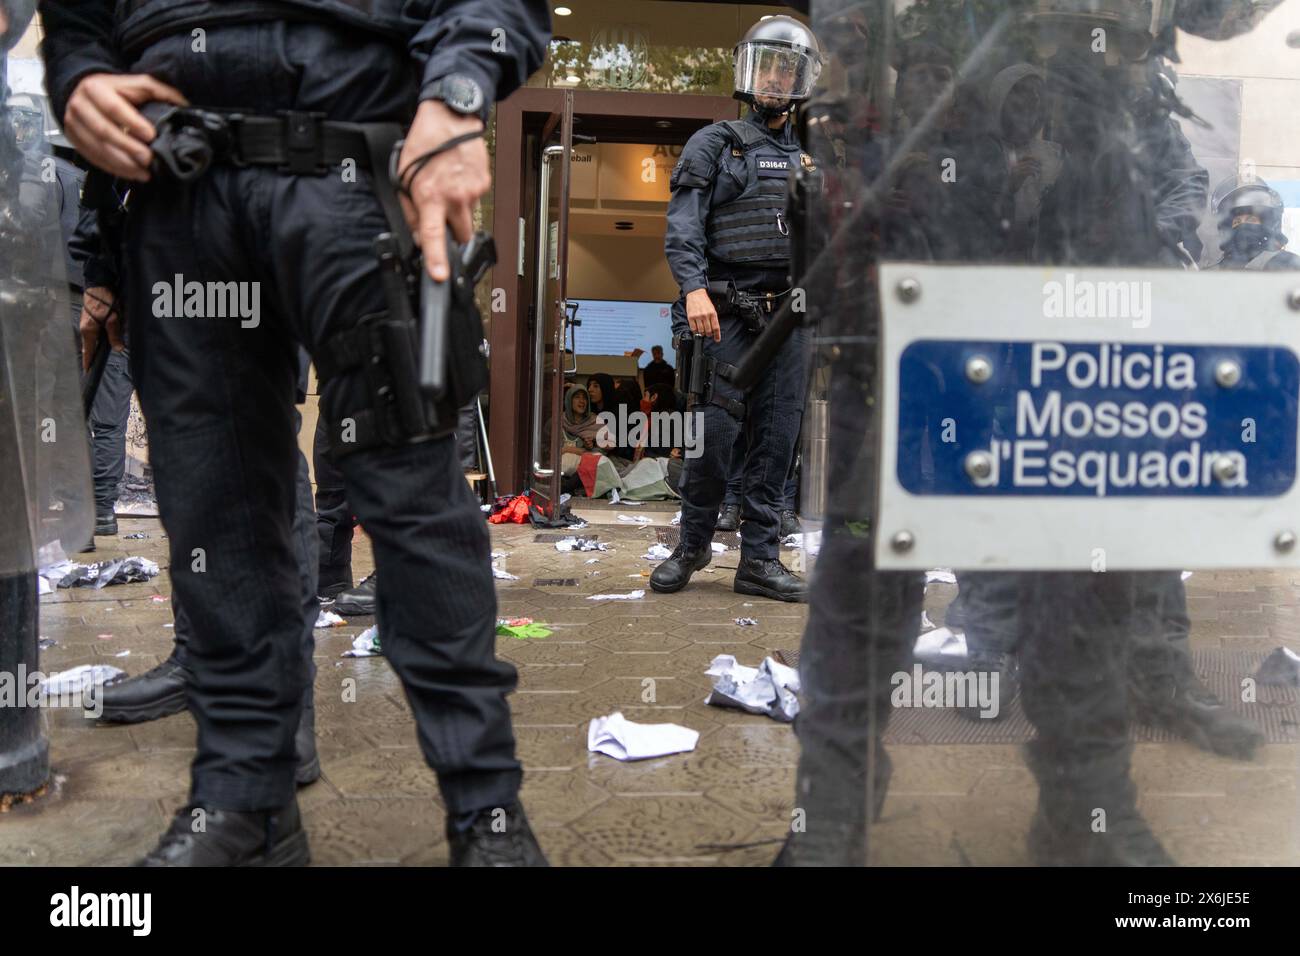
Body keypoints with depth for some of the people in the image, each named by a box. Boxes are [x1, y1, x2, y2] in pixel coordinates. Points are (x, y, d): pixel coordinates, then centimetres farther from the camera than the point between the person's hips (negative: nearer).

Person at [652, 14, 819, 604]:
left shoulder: (810, 157, 20)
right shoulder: (713, 145, 7)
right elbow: (683, 228, -6)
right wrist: (694, 288, -19)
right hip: (728, 312, -4)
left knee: (777, 439, 2)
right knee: (714, 432, -5)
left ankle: (759, 560, 9)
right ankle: (693, 545, 14)